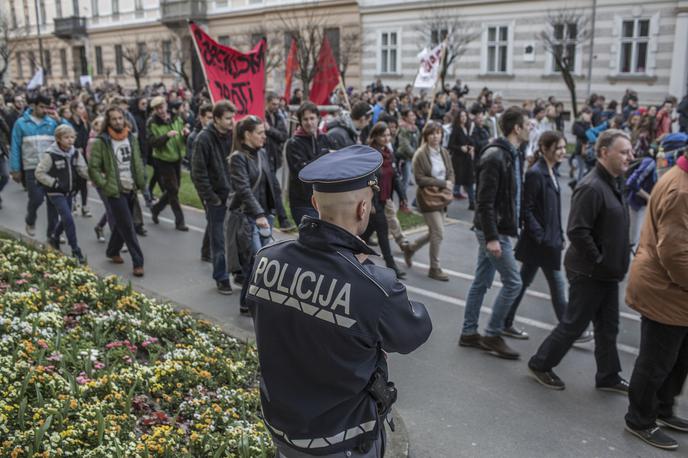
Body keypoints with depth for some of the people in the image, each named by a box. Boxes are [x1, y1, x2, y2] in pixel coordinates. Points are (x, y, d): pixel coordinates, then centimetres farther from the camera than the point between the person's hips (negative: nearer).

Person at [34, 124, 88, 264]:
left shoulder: (75, 153, 1)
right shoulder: (50, 155, -16)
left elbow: (83, 170, -3)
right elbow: (39, 173, -12)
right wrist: (54, 183, -19)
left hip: (69, 192, 6)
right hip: (56, 193, -6)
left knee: (65, 219, 18)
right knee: (69, 220, -11)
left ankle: (54, 238, 45)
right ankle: (76, 250, -3)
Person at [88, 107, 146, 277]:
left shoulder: (131, 138, 7)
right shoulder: (101, 142, -10)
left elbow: (138, 162, 14)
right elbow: (93, 168, -9)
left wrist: (141, 183, 7)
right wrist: (104, 186, -13)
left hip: (130, 188, 6)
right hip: (115, 190, -6)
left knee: (121, 224, 17)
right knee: (128, 226, -5)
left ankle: (112, 251, 38)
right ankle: (137, 262, 0)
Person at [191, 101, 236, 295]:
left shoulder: (233, 136, 2)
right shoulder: (204, 139, -12)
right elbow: (198, 173, -12)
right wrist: (210, 198, -12)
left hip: (234, 195, 4)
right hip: (216, 197, -4)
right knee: (218, 240, 5)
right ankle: (221, 278, 17)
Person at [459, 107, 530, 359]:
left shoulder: (512, 155, 11)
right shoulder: (495, 157, -20)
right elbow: (484, 201, -23)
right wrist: (491, 237, -24)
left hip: (498, 229, 9)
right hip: (493, 231, -9)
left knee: (482, 282, 13)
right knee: (513, 282, -3)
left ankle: (469, 333, 23)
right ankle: (492, 335, 10)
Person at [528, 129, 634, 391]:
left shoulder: (613, 183, 10)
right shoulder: (591, 187, -22)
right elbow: (577, 232, -27)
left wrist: (616, 264, 12)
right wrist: (599, 261, -19)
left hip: (607, 272, 9)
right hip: (589, 272, -9)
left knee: (608, 327, 17)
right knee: (574, 325, 4)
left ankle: (608, 377, 31)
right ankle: (540, 364, 21)